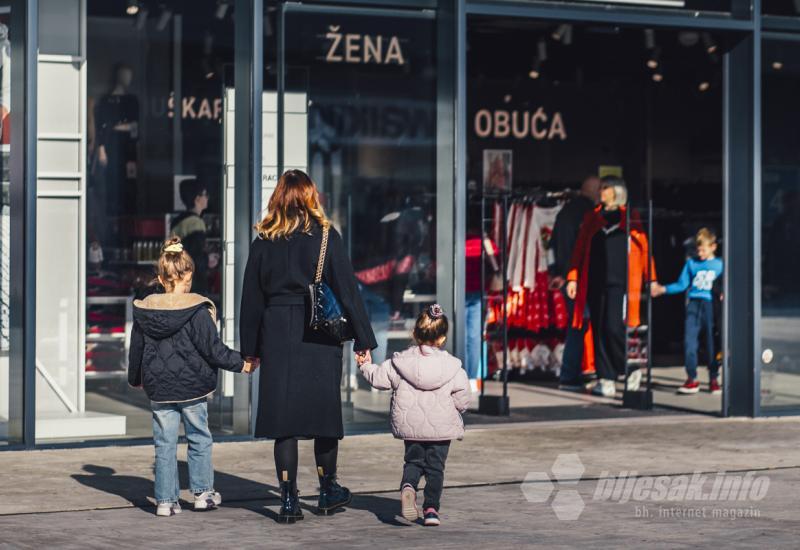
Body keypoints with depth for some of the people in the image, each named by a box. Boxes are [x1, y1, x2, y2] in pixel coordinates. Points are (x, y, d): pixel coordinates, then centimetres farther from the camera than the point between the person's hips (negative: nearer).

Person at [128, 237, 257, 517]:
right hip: (192, 388, -3)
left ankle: (166, 500, 7)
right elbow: (212, 348, -13)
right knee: (199, 439, 13)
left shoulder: (144, 311, 0)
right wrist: (241, 364, 0)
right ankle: (203, 493, 19)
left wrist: (135, 379, 27)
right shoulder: (197, 311, -13)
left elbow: (136, 350, 10)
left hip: (159, 389, 3)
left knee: (165, 445, 7)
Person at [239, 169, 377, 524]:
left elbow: (251, 296, 6)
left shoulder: (263, 241, 4)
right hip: (320, 335, -1)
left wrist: (250, 349, 13)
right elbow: (347, 289, -3)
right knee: (324, 411, 10)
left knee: (283, 415, 3)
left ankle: (289, 500, 2)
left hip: (276, 335, 1)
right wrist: (362, 340, 1)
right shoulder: (326, 236, -2)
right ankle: (328, 491, 22)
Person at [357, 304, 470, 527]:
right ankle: (431, 508, 3)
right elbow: (462, 400, -8)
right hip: (442, 426, -1)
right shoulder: (452, 368, -9)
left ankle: (408, 486, -14)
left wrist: (365, 365, 22)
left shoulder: (400, 362, -7)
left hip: (409, 425, 1)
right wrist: (456, 412, 15)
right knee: (435, 467, 10)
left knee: (413, 461, 17)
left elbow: (379, 378, 2)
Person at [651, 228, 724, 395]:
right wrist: (662, 289, 4)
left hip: (711, 306, -2)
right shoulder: (691, 263, 12)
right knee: (689, 342, -6)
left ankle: (713, 379, 12)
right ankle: (692, 379, 1)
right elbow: (682, 285, 13)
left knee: (712, 344, 1)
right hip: (694, 304, 2)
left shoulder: (719, 265, 7)